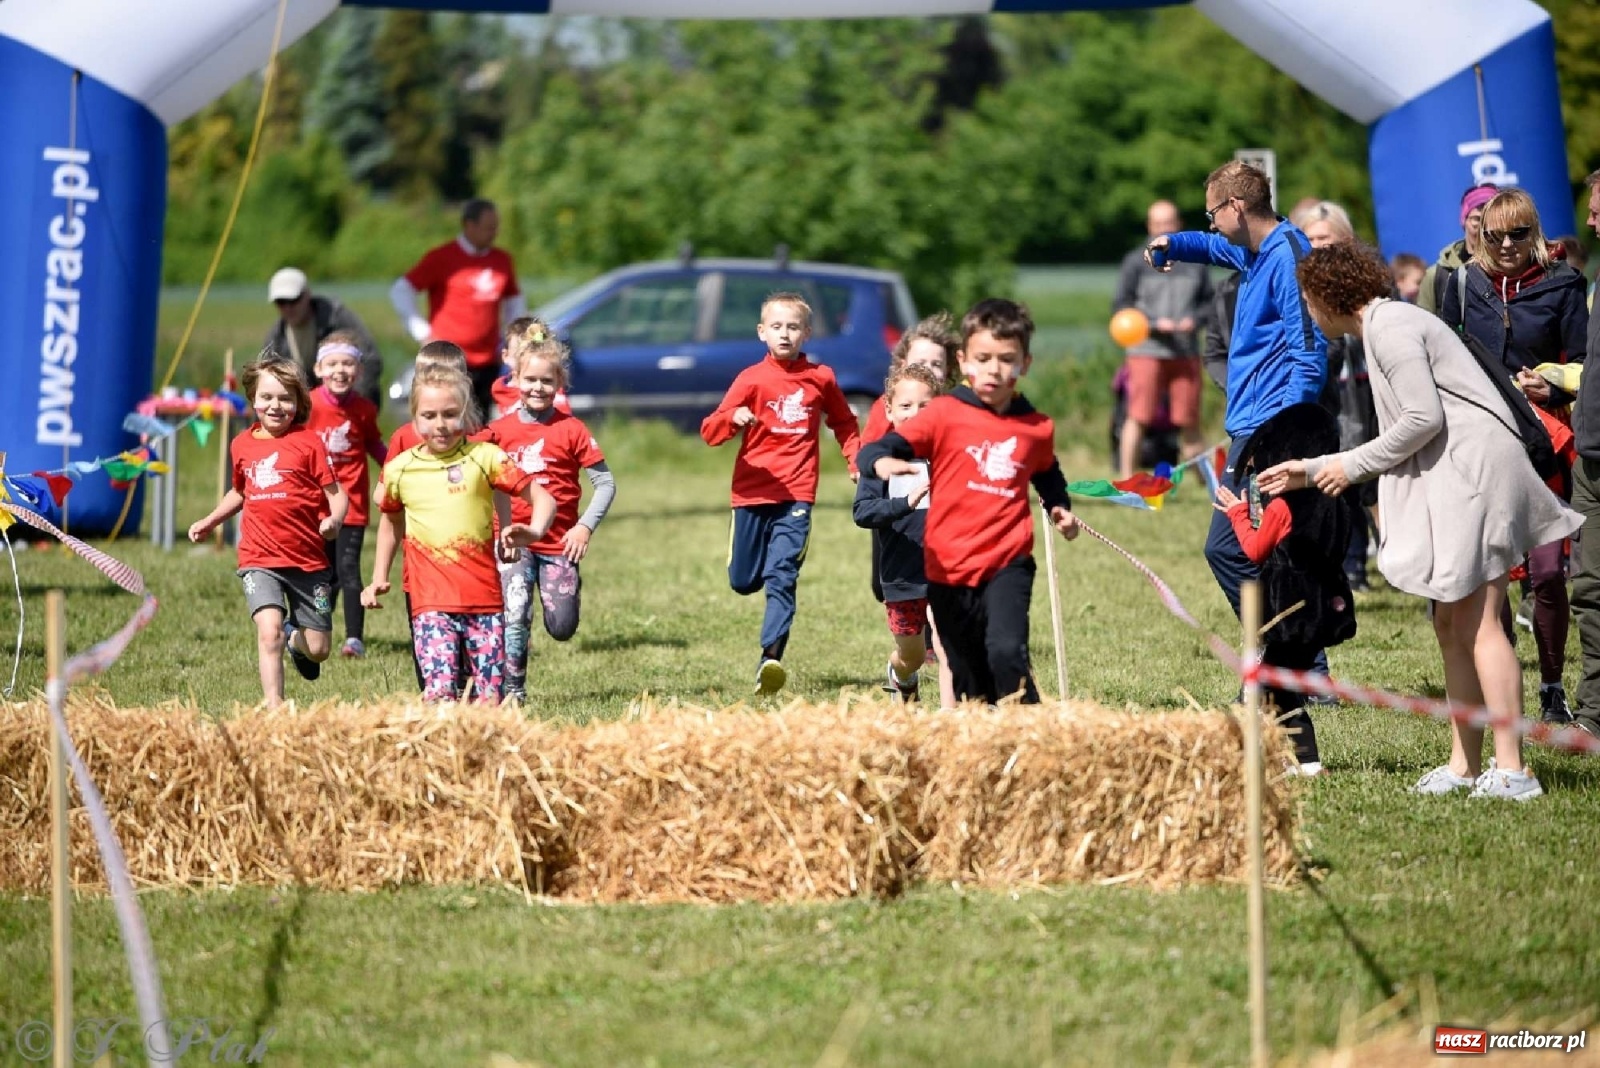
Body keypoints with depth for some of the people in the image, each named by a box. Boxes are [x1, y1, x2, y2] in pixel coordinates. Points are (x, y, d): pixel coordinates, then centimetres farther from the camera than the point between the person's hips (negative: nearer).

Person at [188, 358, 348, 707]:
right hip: (259, 560, 1)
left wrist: (334, 519, -26)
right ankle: (274, 707, -16)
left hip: (308, 560, -1)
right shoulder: (242, 445, 9)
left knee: (318, 649, 7)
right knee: (269, 631, -21)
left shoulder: (308, 442, -4)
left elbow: (337, 493, -6)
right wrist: (209, 522, 19)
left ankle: (294, 638, 43)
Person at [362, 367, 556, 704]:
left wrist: (534, 531, -20)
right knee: (440, 693, -17)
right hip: (431, 602, 0)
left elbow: (542, 498, 1)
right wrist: (379, 579, 23)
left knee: (489, 699, 4)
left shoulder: (484, 457, 1)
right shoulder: (398, 469, 8)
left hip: (483, 597, 0)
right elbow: (391, 520, 27)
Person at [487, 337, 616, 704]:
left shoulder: (571, 429, -2)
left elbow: (605, 483, -1)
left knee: (562, 628, 0)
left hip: (560, 541, 0)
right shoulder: (501, 429, 3)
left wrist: (586, 526, -11)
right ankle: (512, 688, -4)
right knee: (514, 615, -14)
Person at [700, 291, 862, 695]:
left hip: (796, 495, -1)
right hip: (752, 492, 1)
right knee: (744, 582, 10)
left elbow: (844, 423, 22)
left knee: (782, 576, -15)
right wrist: (734, 419, -30)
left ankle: (771, 658, -22)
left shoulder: (820, 379, 4)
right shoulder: (752, 379, -3)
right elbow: (710, 431, -8)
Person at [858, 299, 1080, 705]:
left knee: (1006, 651, -25)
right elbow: (878, 449, -12)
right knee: (971, 689, 9)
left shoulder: (1037, 428, 7)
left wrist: (1060, 509, 13)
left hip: (1007, 564, 0)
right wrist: (882, 462, -35)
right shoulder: (944, 414, -3)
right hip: (949, 568, 0)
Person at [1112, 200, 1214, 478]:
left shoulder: (1195, 262, 14)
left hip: (1186, 351, 2)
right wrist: (1153, 322, -11)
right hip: (1146, 350, -2)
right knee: (1138, 416, -8)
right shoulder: (1136, 262, 5)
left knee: (1189, 419, 2)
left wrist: (1195, 319, -3)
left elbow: (1209, 302, 19)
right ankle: (1126, 478, -3)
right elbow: (1120, 306, 2)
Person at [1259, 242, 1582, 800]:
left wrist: (1353, 465, -6)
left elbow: (1424, 418, -17)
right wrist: (1312, 471, 30)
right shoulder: (1388, 325, 24)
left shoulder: (1388, 327, -8)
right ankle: (1464, 765, 13)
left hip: (1474, 465, -11)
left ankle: (1511, 769, -15)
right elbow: (1399, 442, 27)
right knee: (1451, 624, 11)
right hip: (1450, 479, 11)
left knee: (1477, 623, -12)